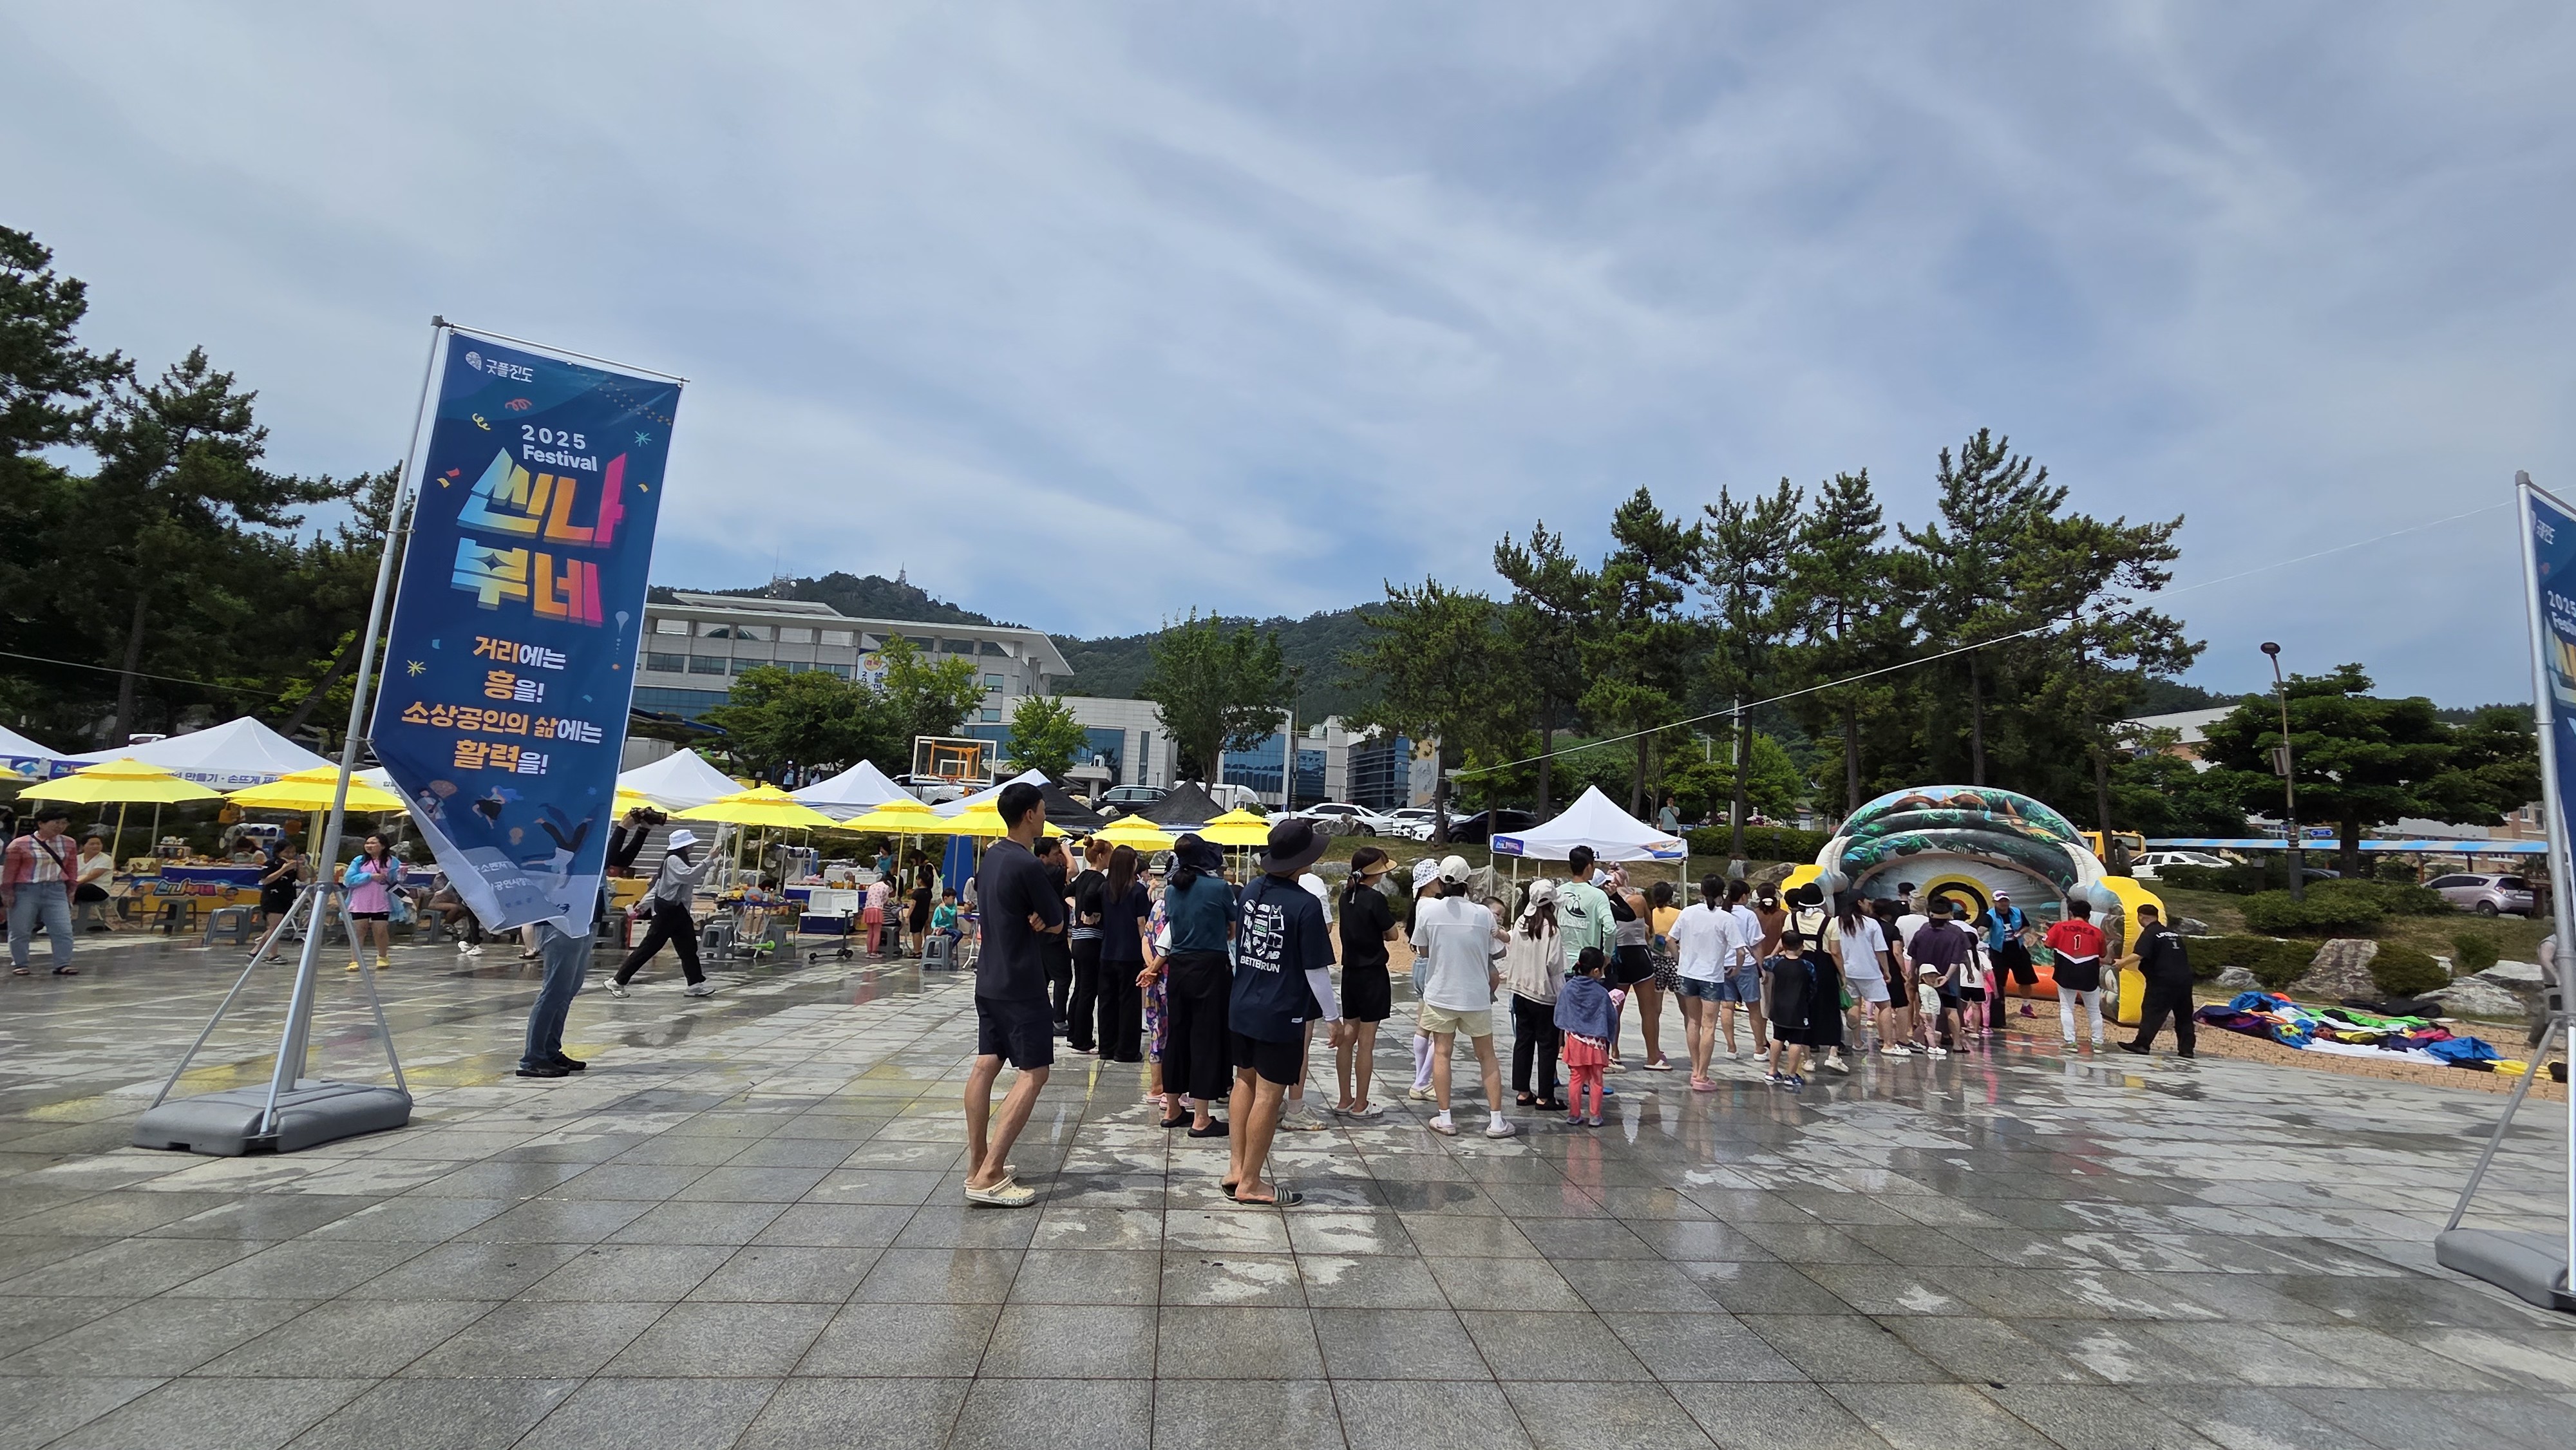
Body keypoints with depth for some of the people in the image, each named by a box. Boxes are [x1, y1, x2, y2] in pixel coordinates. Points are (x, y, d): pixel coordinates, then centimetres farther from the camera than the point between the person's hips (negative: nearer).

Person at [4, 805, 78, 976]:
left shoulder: (68, 843, 6)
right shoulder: (20, 844, -7)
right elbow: (9, 870, -3)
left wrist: (70, 890, 11)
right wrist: (7, 892, -4)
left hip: (56, 891, 3)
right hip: (26, 891, -3)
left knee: (63, 930, -3)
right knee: (20, 931, 7)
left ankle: (63, 965, 1)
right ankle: (19, 964, 20)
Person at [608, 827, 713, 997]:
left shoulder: (680, 861, 18)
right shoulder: (673, 860, -13)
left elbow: (659, 885, 20)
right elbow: (689, 876, -30)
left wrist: (645, 904, 19)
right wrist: (709, 860, -33)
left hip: (679, 909, 10)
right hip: (668, 910, -10)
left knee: (688, 947, 6)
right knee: (649, 946, -4)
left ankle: (696, 984, 6)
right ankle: (618, 981, 6)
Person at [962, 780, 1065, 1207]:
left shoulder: (991, 856, 8)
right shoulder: (1028, 865, -20)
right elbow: (1057, 923, -13)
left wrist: (1029, 918, -1)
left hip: (990, 979, 9)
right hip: (1021, 984, -9)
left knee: (986, 1065, 11)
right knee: (1034, 1072, -5)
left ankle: (978, 1163, 18)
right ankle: (988, 1177, -10)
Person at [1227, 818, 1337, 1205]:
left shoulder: (1252, 891, 1)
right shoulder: (1305, 905, -19)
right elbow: (1316, 969, -15)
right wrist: (1332, 1016, -4)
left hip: (1241, 1009, 7)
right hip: (1281, 1015, -7)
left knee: (1245, 1082, 20)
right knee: (1268, 1096, 3)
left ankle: (1236, 1169, 26)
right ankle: (1249, 1183, 13)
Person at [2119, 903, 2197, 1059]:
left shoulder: (2149, 933, -8)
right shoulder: (2174, 933, 17)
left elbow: (2140, 955, -22)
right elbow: (2184, 955, 22)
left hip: (2162, 981, -7)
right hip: (2185, 979, 7)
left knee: (2151, 1012, -5)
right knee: (2184, 1015, 13)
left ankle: (2141, 1044, -7)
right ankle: (2187, 1049, 15)